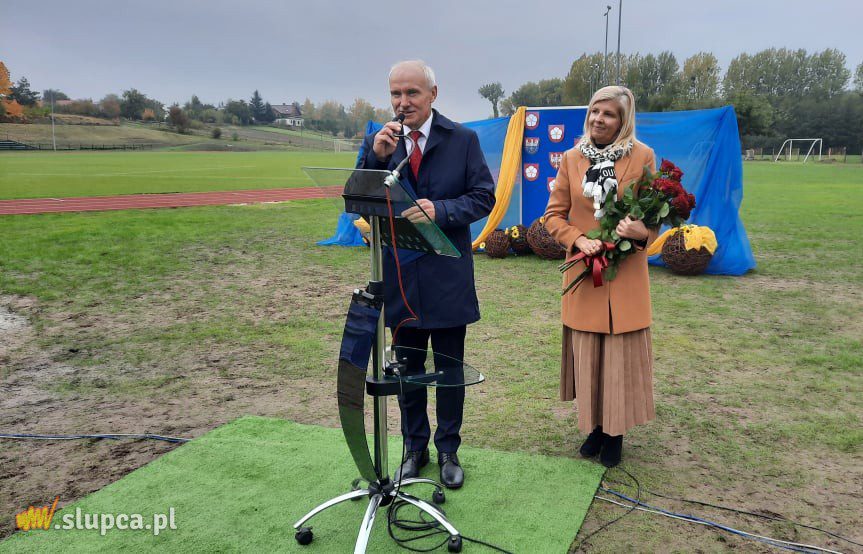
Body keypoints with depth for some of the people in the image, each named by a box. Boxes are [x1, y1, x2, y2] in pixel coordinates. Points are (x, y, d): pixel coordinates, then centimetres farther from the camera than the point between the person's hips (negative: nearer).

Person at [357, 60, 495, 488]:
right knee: (407, 368, 15)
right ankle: (414, 448, 33)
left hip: (448, 276, -1)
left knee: (450, 368, 11)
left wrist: (440, 210, -23)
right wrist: (376, 157, -20)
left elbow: (484, 196, -6)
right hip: (399, 276, 2)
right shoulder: (377, 143, 2)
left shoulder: (462, 140, -3)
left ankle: (448, 449, 30)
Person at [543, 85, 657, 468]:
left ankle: (615, 433, 21)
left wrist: (642, 232, -20)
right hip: (584, 273, 2)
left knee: (621, 356, 5)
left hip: (626, 275, -2)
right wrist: (579, 240, -13)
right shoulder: (572, 158, 5)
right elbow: (554, 214, 6)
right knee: (587, 356, 9)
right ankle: (594, 428, 26)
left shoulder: (643, 156, -2)